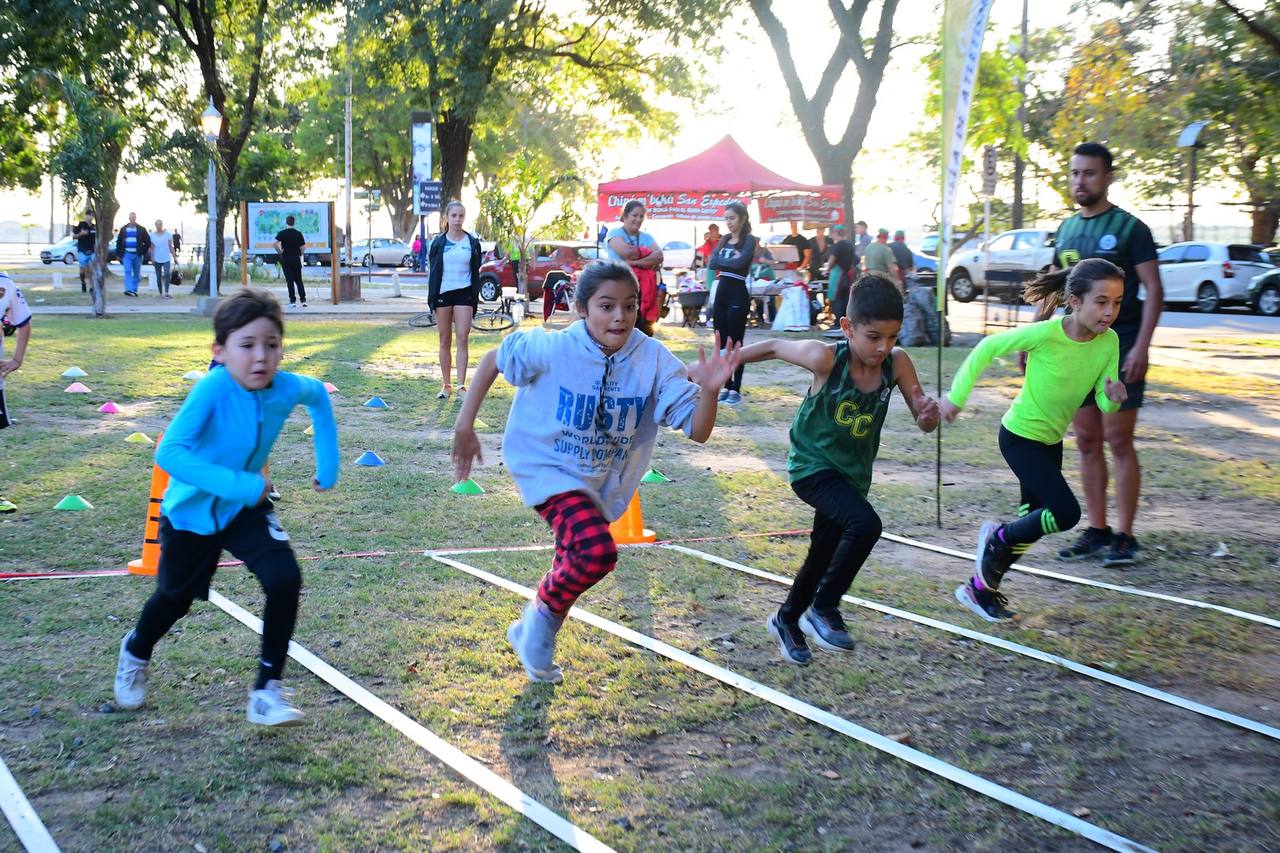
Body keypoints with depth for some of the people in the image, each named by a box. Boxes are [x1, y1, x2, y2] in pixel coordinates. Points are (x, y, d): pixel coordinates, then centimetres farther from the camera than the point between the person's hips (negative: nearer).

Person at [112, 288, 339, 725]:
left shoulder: (286, 388, -19)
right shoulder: (213, 388, -34)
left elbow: (318, 394, 6)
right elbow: (169, 452, -43)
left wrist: (327, 464, 3)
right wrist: (244, 485, -44)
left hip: (245, 507, 3)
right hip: (191, 508, -3)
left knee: (285, 579, -19)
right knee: (177, 596, 17)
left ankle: (268, 691, -2)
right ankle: (136, 650, 53)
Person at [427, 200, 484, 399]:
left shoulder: (472, 243, 5)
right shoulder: (438, 242, 4)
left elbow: (475, 272, 7)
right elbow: (433, 271, 5)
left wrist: (475, 299, 2)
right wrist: (432, 298, -1)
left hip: (464, 294, -1)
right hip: (443, 293, 1)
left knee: (462, 339, -8)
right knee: (445, 340, 6)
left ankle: (461, 385, -8)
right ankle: (446, 385, 12)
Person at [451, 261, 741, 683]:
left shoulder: (653, 359, -16)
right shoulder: (554, 348, -22)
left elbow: (697, 430, -18)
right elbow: (493, 359, -5)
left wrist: (709, 389, -38)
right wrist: (465, 426, -5)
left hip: (603, 485, 5)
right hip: (548, 468, -4)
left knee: (577, 562, 19)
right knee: (597, 551, -28)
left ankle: (532, 630, 46)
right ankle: (544, 612, 1)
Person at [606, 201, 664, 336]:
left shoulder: (647, 237, 18)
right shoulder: (615, 233, 4)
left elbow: (659, 256, -1)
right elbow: (626, 252, -16)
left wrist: (635, 262, -14)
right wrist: (648, 253, -1)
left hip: (645, 291, 5)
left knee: (644, 329, 1)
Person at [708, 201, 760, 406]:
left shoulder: (749, 240, -6)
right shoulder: (724, 240, 14)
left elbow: (739, 262, -22)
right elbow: (711, 264, 2)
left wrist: (720, 259, -6)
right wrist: (729, 260, -11)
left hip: (738, 294, -7)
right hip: (721, 292, 7)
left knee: (735, 343, -6)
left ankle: (736, 390, -3)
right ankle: (726, 386, 15)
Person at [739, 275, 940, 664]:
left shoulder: (897, 363, -16)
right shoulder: (826, 358, -26)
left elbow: (924, 424, -10)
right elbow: (774, 347, -10)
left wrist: (928, 414, -34)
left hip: (852, 474, 5)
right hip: (812, 466, -5)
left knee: (823, 556, 21)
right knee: (865, 524, -30)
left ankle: (787, 620, 48)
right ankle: (823, 609, -9)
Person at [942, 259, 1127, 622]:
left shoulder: (1109, 342, -10)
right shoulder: (1046, 333, -27)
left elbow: (1104, 403, -5)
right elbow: (988, 348, -16)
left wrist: (1113, 398, -29)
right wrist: (956, 397, -14)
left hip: (1052, 439, 7)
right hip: (1020, 436, -7)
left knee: (1034, 519, 14)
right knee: (1066, 512, -18)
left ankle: (982, 587, 31)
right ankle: (999, 538, 9)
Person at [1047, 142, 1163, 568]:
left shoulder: (1130, 228, -5)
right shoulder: (1066, 229, 12)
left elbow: (1153, 289, -8)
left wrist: (1141, 347, -17)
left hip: (1120, 348, -6)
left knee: (1118, 442, -4)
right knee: (1087, 443, 8)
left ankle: (1124, 537, 2)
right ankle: (1096, 531, 16)